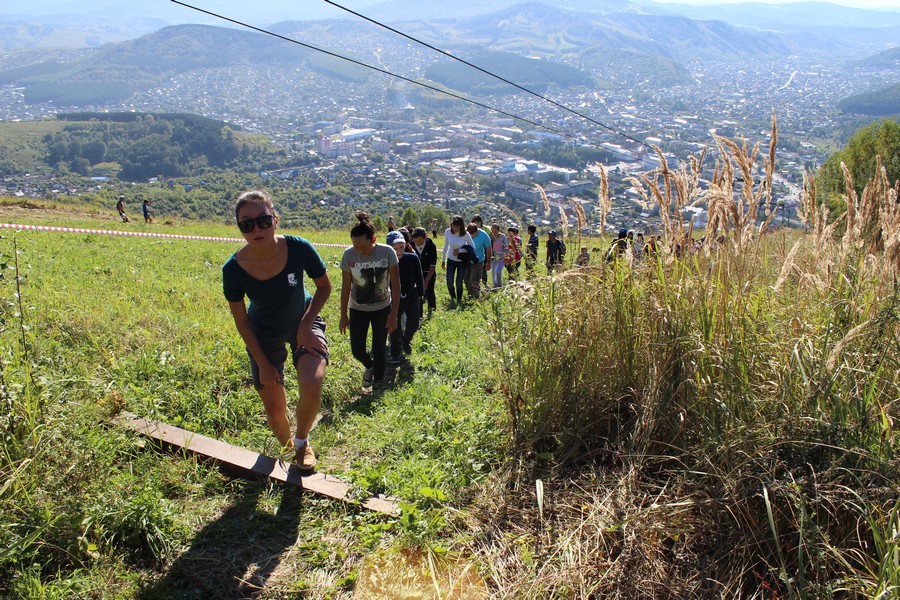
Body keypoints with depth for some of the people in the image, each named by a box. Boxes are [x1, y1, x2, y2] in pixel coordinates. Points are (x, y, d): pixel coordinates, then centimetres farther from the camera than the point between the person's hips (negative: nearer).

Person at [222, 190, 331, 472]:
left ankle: (302, 443, 7)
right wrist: (263, 364, -10)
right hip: (264, 334, 1)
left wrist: (306, 325, -18)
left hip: (303, 323, 0)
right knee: (274, 409, 2)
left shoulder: (299, 249, -28)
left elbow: (324, 286, -9)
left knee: (312, 385, -25)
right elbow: (241, 320, -11)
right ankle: (286, 446, 39)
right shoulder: (233, 269, -26)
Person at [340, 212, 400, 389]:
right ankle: (369, 366, 39)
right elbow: (346, 287, -7)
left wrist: (394, 314, -14)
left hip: (382, 309, -1)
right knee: (357, 350, 3)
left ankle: (379, 383, 24)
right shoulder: (349, 255, -18)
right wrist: (344, 315, -3)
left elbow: (395, 285, -14)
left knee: (379, 349, 3)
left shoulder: (387, 252, -21)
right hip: (358, 310, 1)